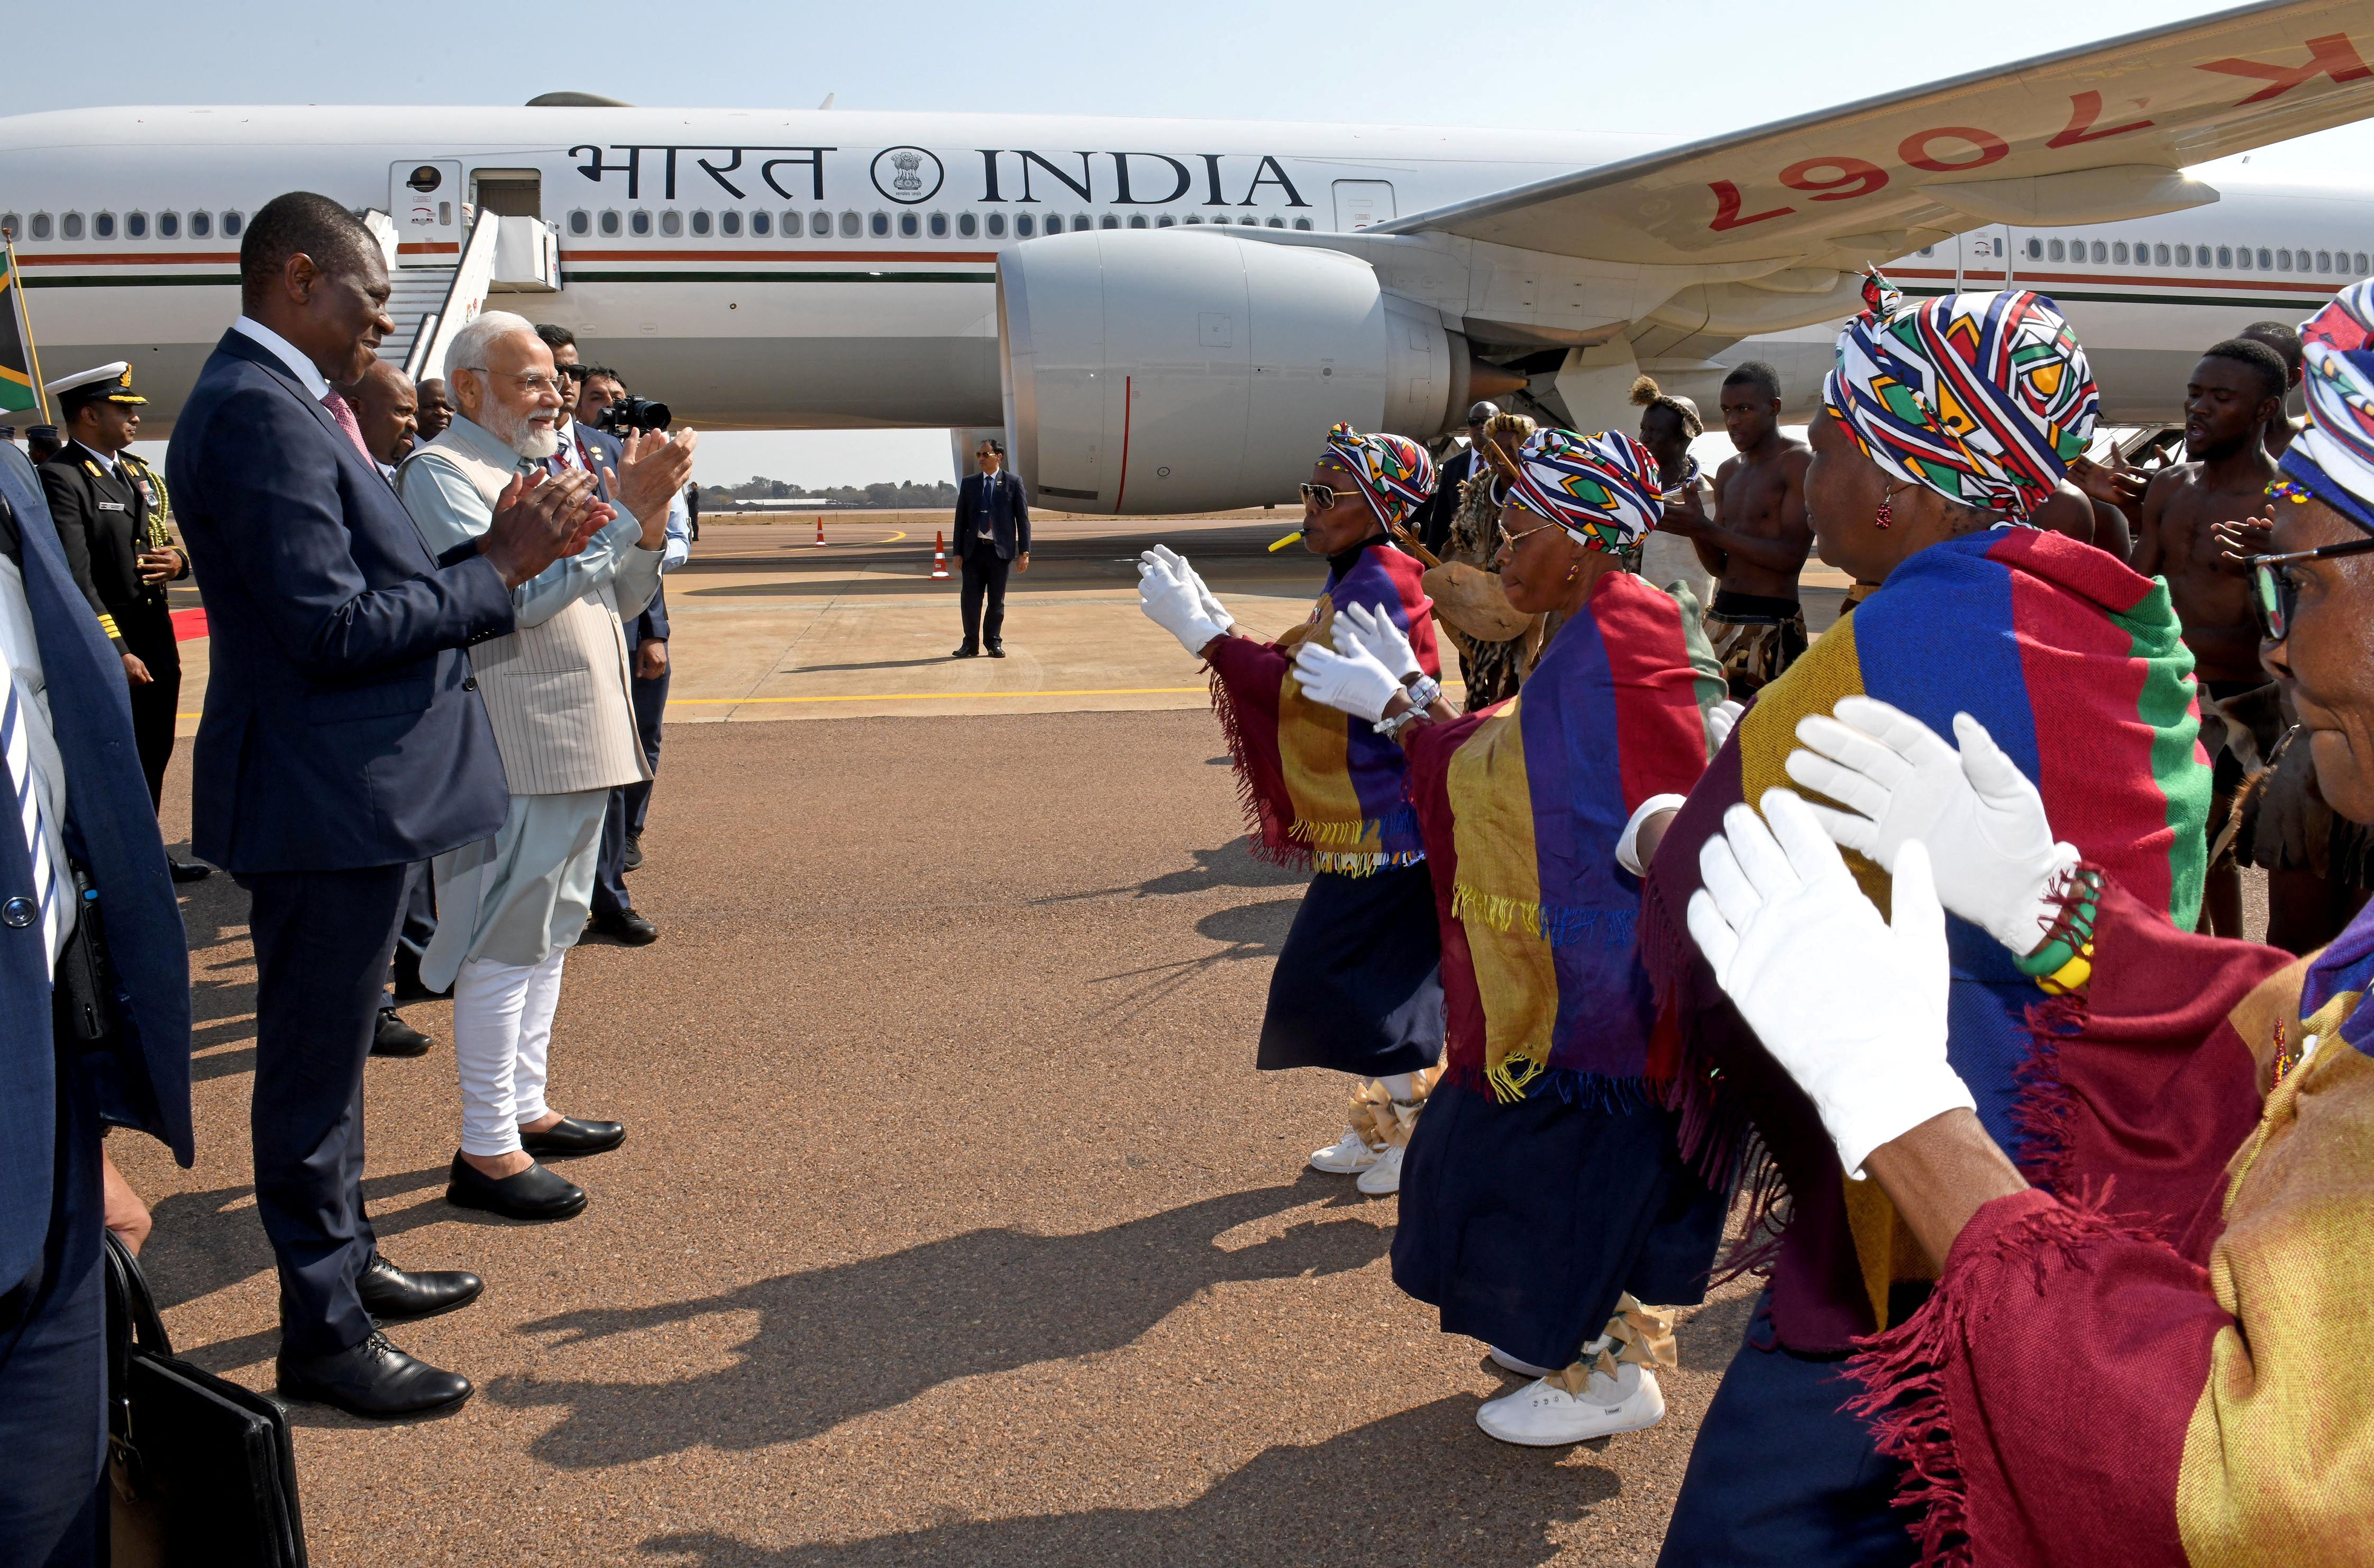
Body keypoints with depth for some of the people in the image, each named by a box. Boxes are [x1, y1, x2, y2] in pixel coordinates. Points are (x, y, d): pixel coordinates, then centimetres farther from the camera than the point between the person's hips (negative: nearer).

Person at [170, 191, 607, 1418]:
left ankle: (344, 1263, 38)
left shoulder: (280, 402, 14)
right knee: (313, 1065, 2)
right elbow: (333, 628, -25)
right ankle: (323, 1335, 16)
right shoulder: (258, 411, -19)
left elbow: (367, 585, 11)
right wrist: (498, 568, -16)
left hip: (347, 788, 11)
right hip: (322, 801, -11)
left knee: (328, 1053, 22)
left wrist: (503, 550, 1)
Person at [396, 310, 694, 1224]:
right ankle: (484, 1152, 2)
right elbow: (513, 595, -23)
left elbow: (617, 600, 18)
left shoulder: (542, 471, 19)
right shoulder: (443, 473, -10)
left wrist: (648, 525, 0)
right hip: (512, 753, -9)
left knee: (547, 937, 15)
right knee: (505, 944, -5)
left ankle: (525, 1110, 27)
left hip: (577, 743, 9)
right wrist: (623, 511, -22)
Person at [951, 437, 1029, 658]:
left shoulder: (1013, 483, 1)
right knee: (971, 599, 2)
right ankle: (970, 644, 10)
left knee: (997, 600, 5)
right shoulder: (969, 483, 9)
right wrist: (958, 552, 4)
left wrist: (1024, 552, -6)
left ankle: (993, 643, 16)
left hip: (1000, 550, -2)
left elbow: (1023, 519, 0)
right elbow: (961, 519, 10)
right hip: (974, 549, 2)